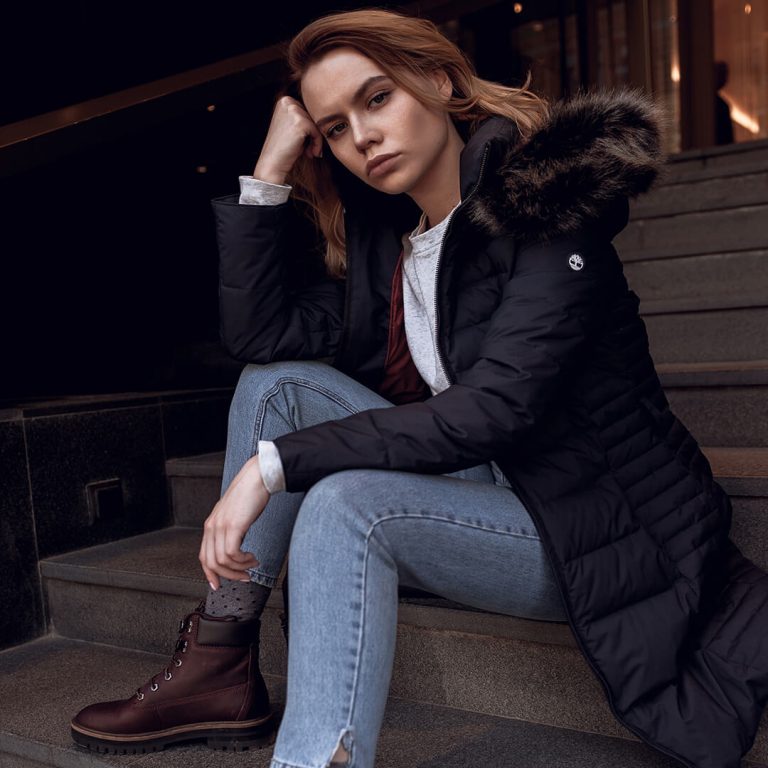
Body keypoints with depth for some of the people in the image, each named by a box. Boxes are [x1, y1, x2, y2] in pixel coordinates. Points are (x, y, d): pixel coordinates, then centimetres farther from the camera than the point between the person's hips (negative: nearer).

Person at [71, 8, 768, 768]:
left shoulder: (546, 206, -16)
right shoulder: (384, 240, 6)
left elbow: (492, 408, -26)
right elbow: (258, 333, 0)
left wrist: (275, 463, -25)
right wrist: (270, 171, -5)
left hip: (605, 529, -7)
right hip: (493, 490, 7)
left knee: (346, 503, -30)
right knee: (281, 383, -5)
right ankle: (217, 669, -6)